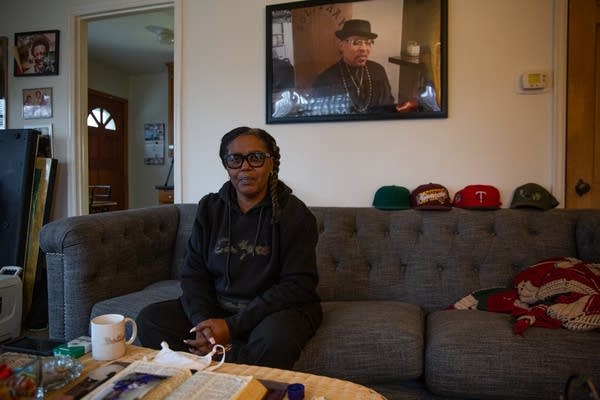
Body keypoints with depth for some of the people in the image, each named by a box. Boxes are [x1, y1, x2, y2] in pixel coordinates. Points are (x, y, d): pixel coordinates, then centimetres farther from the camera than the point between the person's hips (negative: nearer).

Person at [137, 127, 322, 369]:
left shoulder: (293, 213, -8)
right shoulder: (210, 208, 5)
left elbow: (298, 285, -14)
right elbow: (193, 274, 3)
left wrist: (232, 326, -20)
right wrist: (202, 321, -18)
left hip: (274, 310, -3)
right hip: (215, 307, 4)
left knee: (274, 339, -36)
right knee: (149, 319, -15)